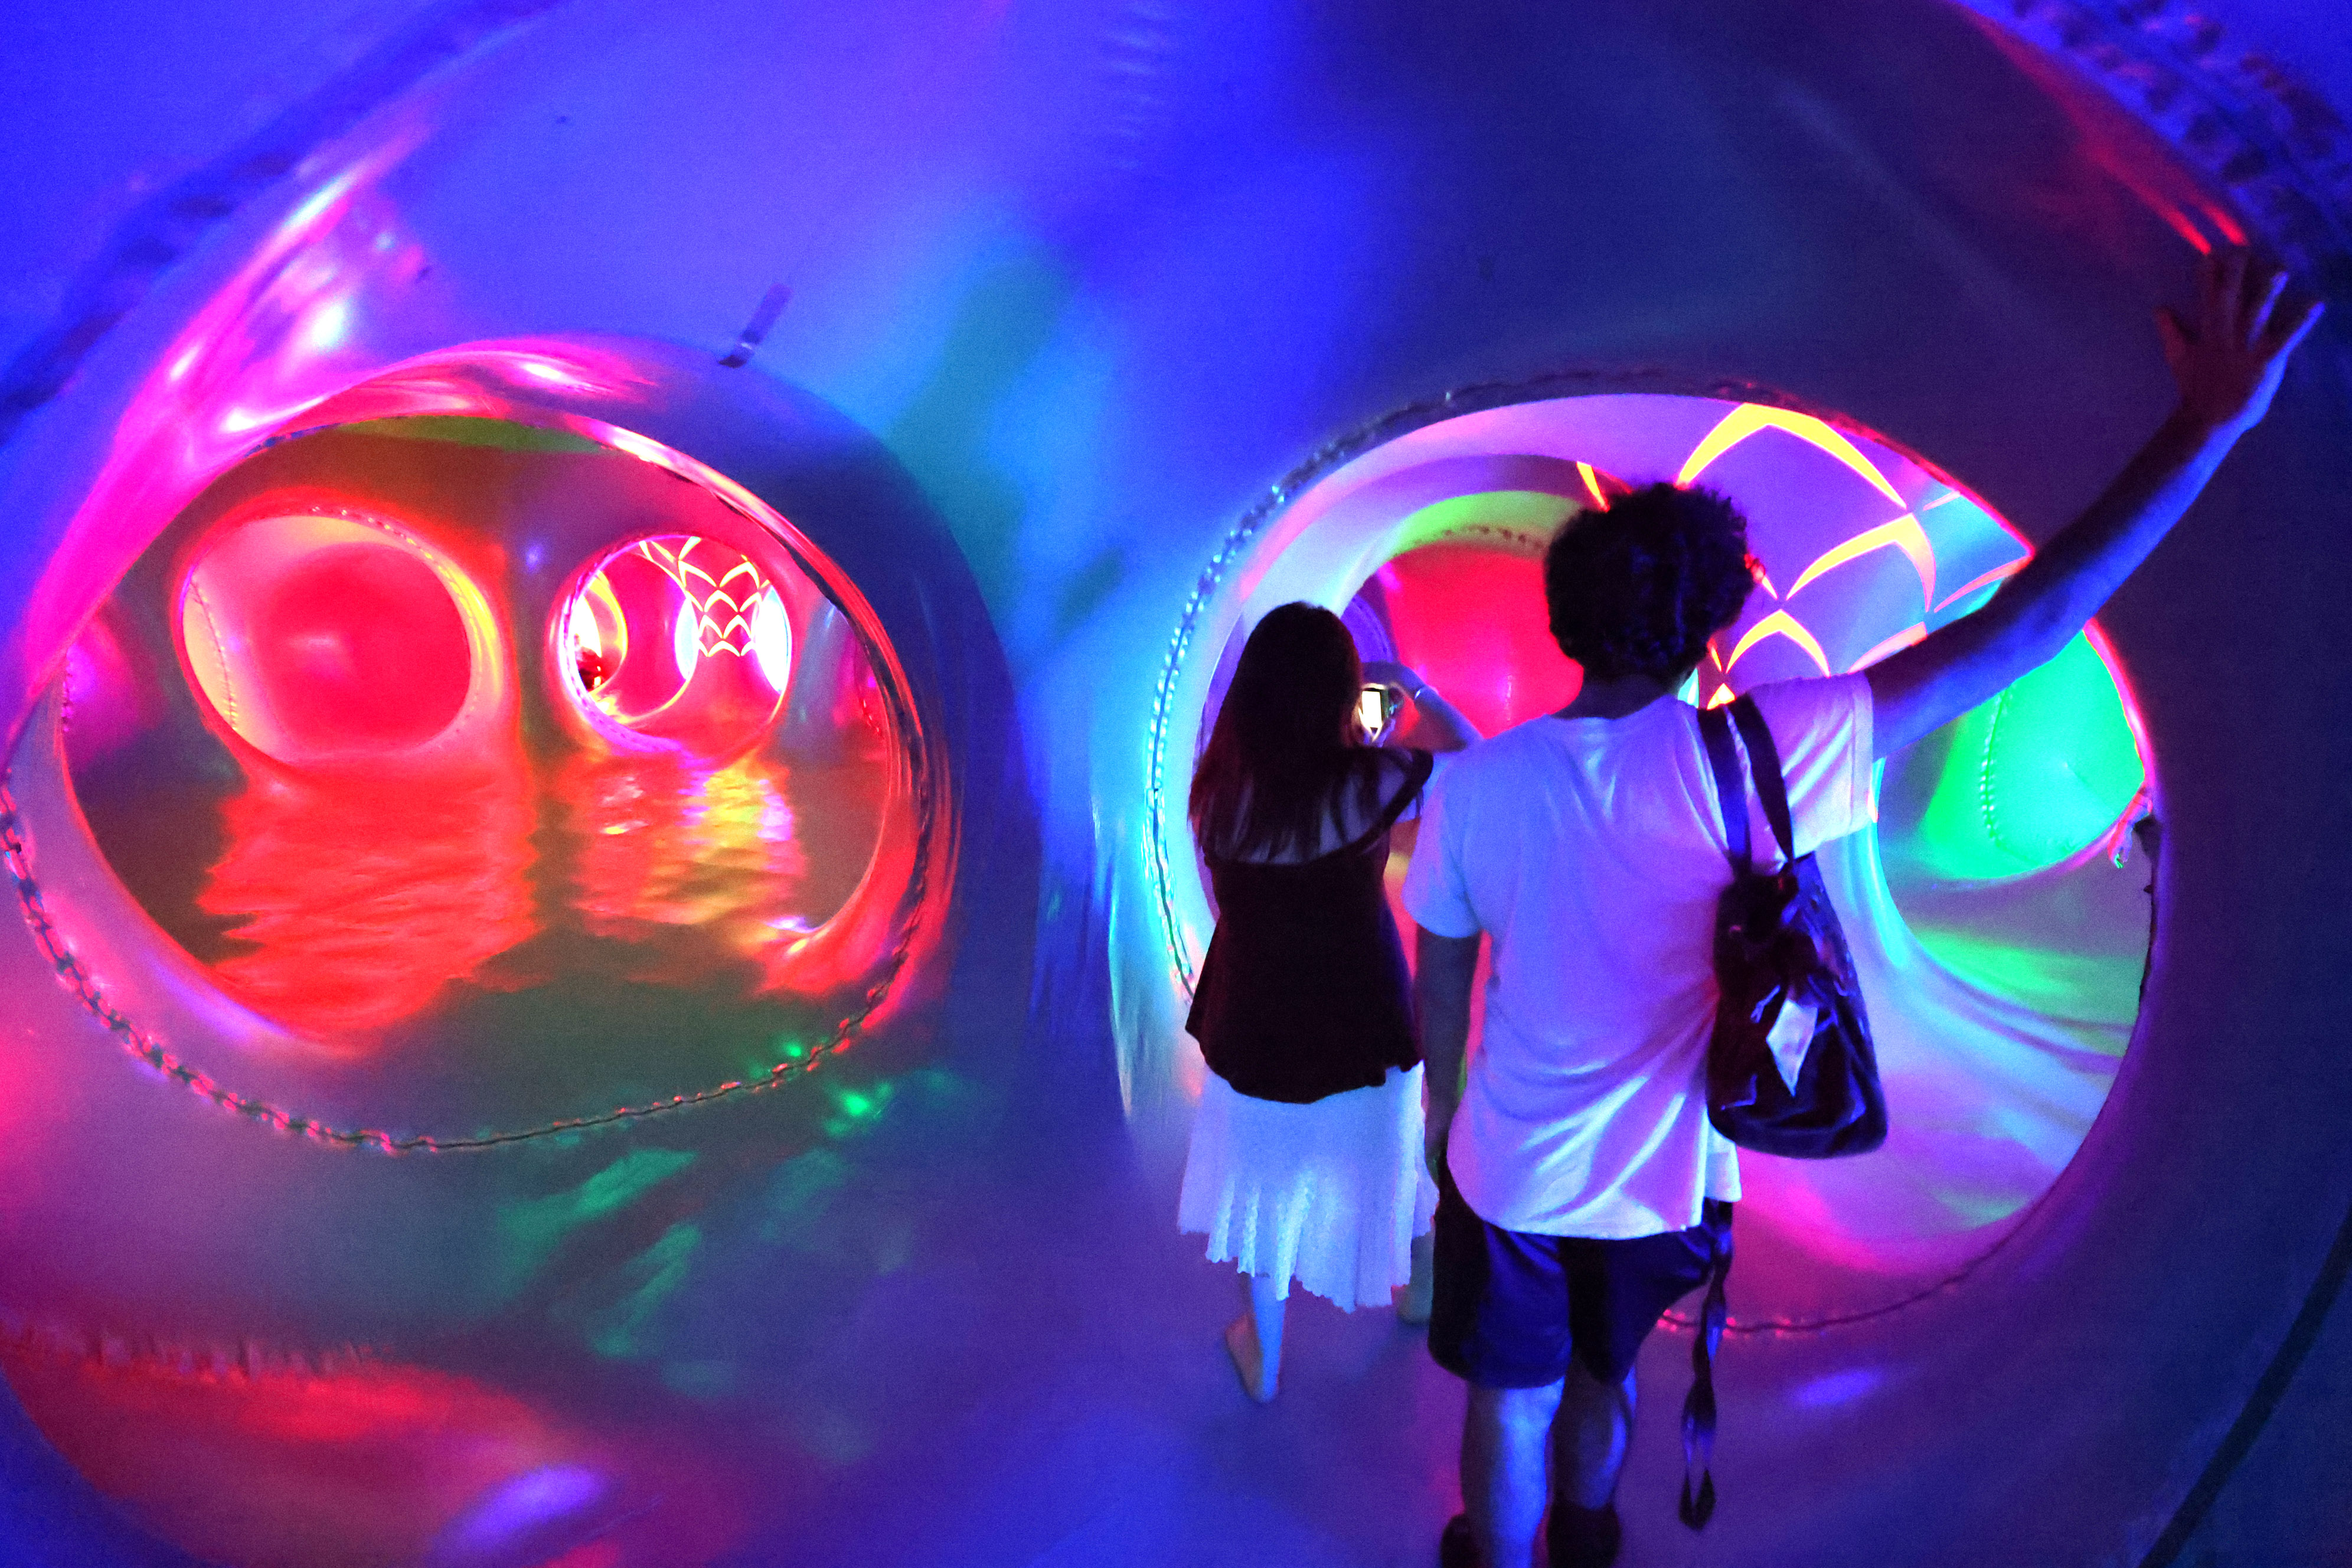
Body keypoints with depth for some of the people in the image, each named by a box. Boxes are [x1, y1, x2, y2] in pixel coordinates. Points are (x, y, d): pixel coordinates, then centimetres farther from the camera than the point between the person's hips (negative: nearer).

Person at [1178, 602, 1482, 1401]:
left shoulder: (1219, 786, -12)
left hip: (1252, 1029, 2)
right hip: (1361, 1028, -1)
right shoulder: (1366, 782, -22)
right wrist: (1408, 683, 4)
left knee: (1266, 1185, 22)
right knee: (1373, 1168, 26)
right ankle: (1418, 1287, 54)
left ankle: (1264, 1358, 40)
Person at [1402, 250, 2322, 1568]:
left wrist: (1441, 1109, 15)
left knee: (1512, 1413, 19)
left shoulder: (1475, 784, -17)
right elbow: (2021, 632, -22)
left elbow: (1442, 984, -4)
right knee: (1603, 1382, 29)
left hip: (1509, 1171, -1)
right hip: (1658, 1184, 1)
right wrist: (2209, 426, -16)